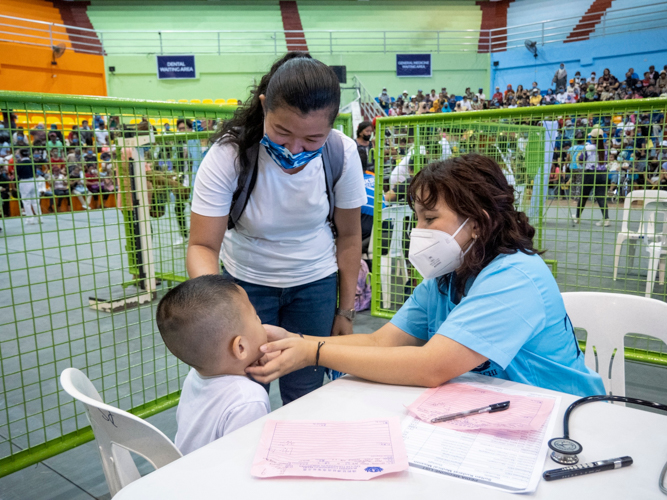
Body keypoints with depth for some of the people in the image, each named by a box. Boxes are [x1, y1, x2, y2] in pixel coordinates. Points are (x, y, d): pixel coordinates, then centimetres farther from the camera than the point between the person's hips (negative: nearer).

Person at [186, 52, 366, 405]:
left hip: (315, 283, 1)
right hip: (247, 281, -1)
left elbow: (349, 236, -5)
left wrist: (346, 312, 0)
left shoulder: (343, 154, -18)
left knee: (304, 395, 5)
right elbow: (202, 246, -22)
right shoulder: (228, 154, -25)